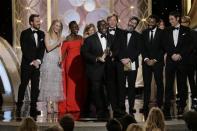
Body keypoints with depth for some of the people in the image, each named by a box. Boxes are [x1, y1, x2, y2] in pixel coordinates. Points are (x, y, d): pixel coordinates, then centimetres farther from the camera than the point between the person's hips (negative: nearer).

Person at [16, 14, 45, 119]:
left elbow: (42, 49, 7)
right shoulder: (25, 34, -1)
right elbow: (24, 49, -7)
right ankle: (19, 107, 2)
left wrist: (38, 60, -7)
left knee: (35, 86, 1)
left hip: (37, 64, 4)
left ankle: (33, 108, 2)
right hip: (26, 64, -4)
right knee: (23, 85, -3)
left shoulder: (41, 34, 12)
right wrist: (32, 61, -12)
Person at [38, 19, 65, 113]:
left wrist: (60, 58, -1)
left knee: (56, 83, 2)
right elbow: (48, 48, -7)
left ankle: (55, 105, 2)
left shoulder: (59, 37, 16)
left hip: (56, 62, 5)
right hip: (49, 61, -5)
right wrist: (58, 42, -11)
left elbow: (59, 50, 16)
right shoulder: (47, 35, 1)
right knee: (48, 82, -6)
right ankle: (48, 106, -8)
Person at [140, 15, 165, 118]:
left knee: (159, 84, -1)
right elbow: (142, 47, 8)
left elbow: (163, 48, -3)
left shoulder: (161, 33, 0)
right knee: (146, 84, -2)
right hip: (146, 62, 2)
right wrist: (146, 59, -6)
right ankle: (145, 106, -2)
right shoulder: (144, 33, 10)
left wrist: (155, 60, -9)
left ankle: (159, 105, 4)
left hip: (158, 62, -2)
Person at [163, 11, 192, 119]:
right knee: (169, 85, -6)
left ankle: (181, 108, 6)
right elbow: (165, 45, 7)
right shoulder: (167, 31, 13)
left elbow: (188, 45, 0)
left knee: (182, 84, 1)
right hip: (170, 60, 1)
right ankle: (167, 110, -8)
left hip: (182, 60, -1)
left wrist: (180, 55, -11)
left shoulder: (186, 30, 7)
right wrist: (172, 55, -8)